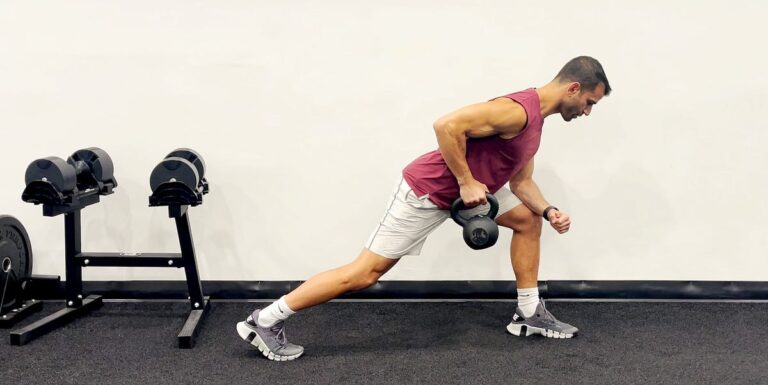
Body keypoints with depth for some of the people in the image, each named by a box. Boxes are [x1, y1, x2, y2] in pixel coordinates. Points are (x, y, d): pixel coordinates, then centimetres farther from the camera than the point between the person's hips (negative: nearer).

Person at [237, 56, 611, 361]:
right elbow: (446, 125, -31)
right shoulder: (517, 111, -22)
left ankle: (529, 314, 24)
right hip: (427, 190, -10)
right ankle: (264, 321, 0)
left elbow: (520, 182, 17)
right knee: (365, 272, -8)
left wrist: (549, 210, 2)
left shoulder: (534, 119, 11)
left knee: (528, 220, 15)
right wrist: (466, 181, -24)